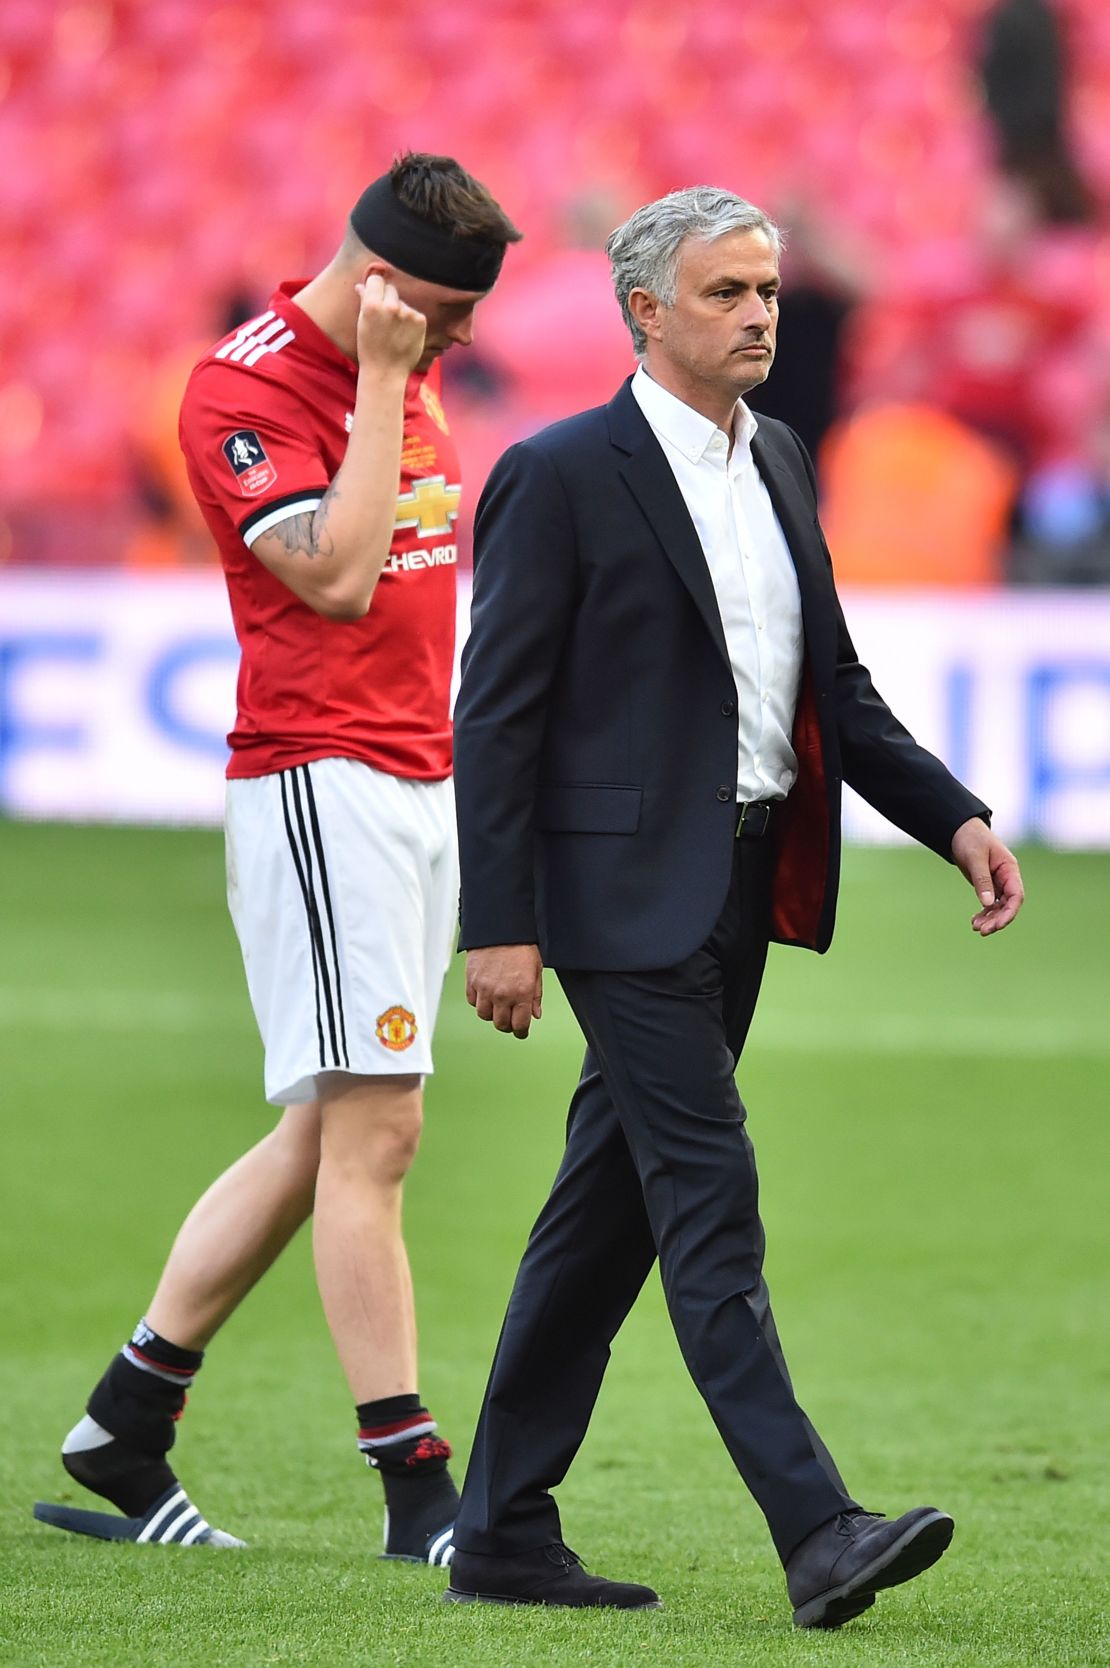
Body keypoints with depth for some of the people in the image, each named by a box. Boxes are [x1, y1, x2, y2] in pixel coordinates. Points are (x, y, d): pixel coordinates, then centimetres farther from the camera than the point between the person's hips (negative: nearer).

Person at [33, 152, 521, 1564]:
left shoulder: (410, 379, 16)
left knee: (333, 1133, 10)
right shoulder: (245, 388, -11)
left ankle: (121, 1434, 17)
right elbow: (337, 574, -21)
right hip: (318, 783, -9)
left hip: (417, 786, 9)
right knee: (371, 1130, -10)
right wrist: (383, 385, -16)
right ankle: (418, 1499, -10)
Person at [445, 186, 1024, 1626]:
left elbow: (837, 685, 20)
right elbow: (497, 712, -10)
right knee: (709, 1199, -12)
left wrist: (956, 817, 6)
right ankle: (818, 1534, -17)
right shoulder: (564, 477, -9)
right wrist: (498, 925, -15)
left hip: (740, 894, 8)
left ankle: (505, 1533, 17)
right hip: (627, 895, -8)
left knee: (613, 1208, 11)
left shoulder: (779, 465, 14)